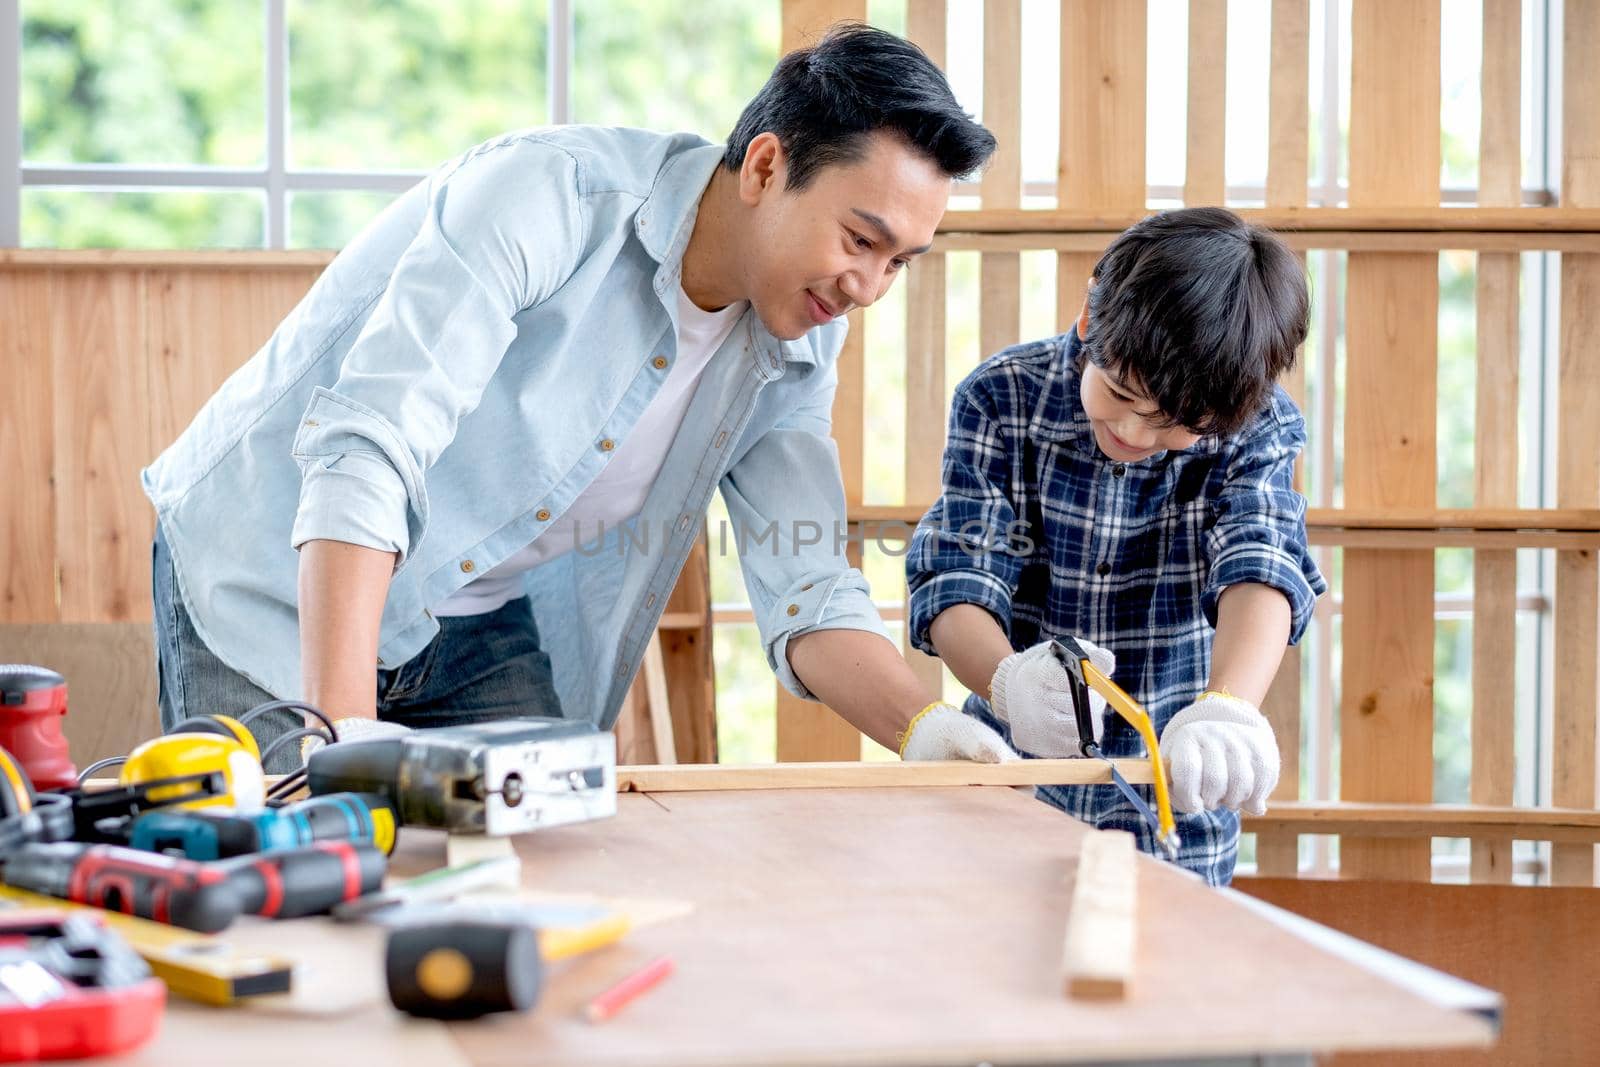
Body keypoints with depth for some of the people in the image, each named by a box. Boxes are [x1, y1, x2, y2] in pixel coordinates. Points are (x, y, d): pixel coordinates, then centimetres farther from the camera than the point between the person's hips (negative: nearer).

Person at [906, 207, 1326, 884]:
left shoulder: (1257, 428, -11)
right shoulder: (1001, 399, -11)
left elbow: (1259, 570, -28)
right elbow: (957, 574, -18)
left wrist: (1228, 707, -49)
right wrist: (1006, 681, -41)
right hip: (1016, 779, 1)